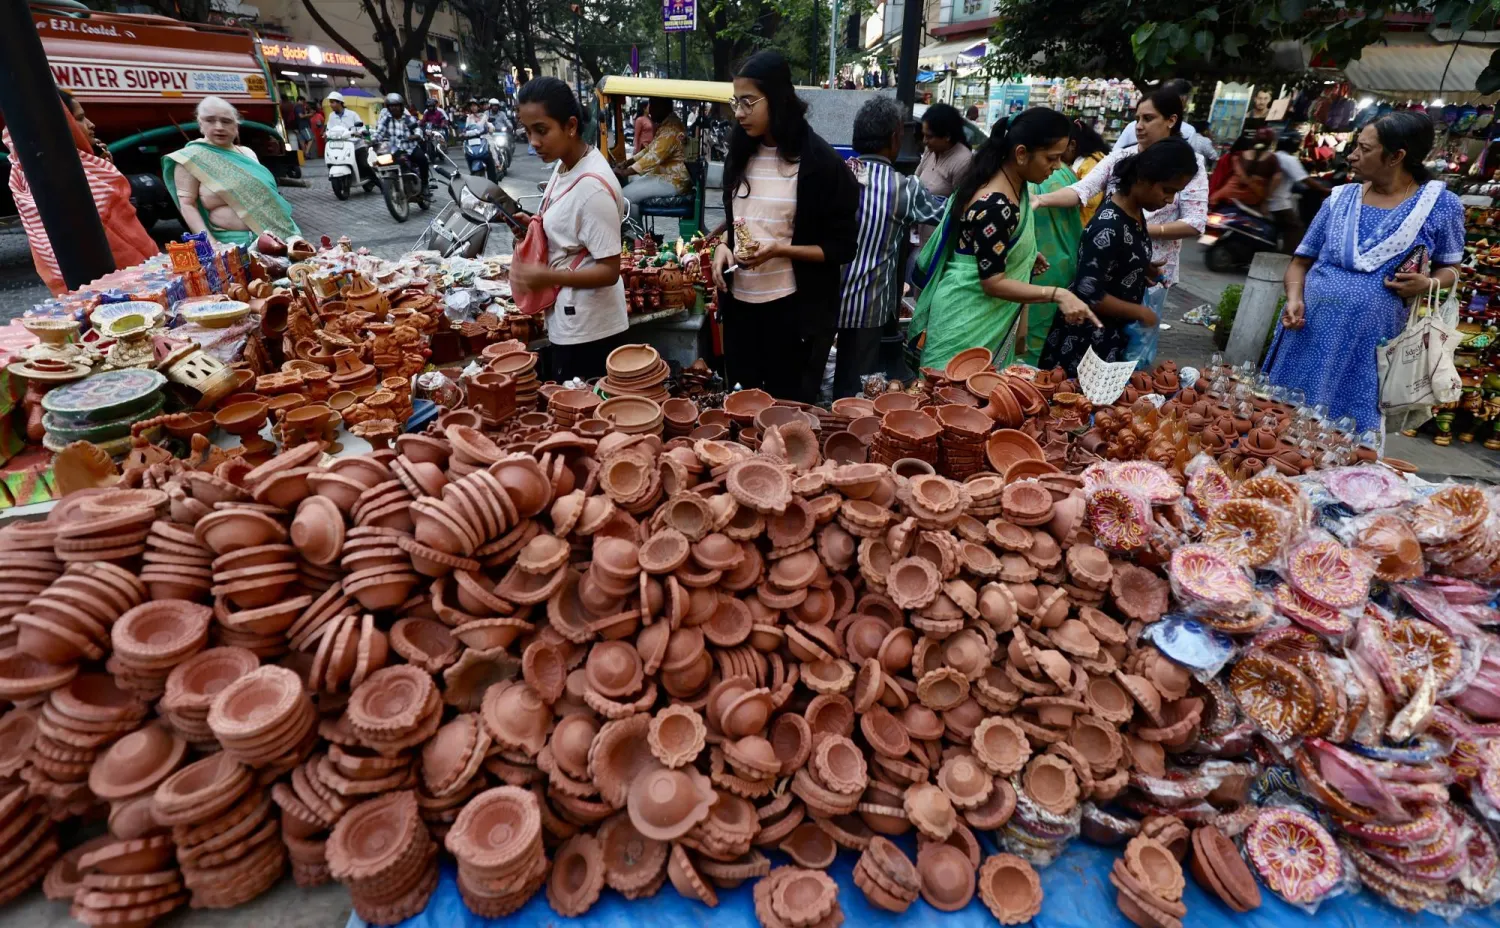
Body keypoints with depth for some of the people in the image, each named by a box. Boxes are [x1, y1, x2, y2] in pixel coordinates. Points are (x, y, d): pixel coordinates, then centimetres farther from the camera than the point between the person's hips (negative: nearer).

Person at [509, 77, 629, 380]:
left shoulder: (593, 186, -23)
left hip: (587, 330, -9)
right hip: (568, 320, 9)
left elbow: (609, 271, -22)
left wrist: (548, 277, -31)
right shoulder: (563, 164, 3)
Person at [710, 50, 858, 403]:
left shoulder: (819, 161, -11)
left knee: (787, 403, 8)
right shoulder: (741, 153, 7)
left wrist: (778, 250, -22)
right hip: (740, 301, 6)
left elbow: (841, 248, -10)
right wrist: (722, 247, -2)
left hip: (792, 308, -5)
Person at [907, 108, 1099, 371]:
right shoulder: (993, 206, -26)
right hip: (968, 318, -9)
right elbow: (993, 282, -25)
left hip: (993, 315, 10)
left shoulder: (1015, 185, 3)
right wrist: (1057, 295, -28)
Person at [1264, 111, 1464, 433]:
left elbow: (1450, 268, 11)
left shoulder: (1441, 205, 0)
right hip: (1308, 334, 2)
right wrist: (1294, 298, -10)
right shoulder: (1340, 198, 5)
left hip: (1369, 345, -2)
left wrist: (1428, 284, -12)